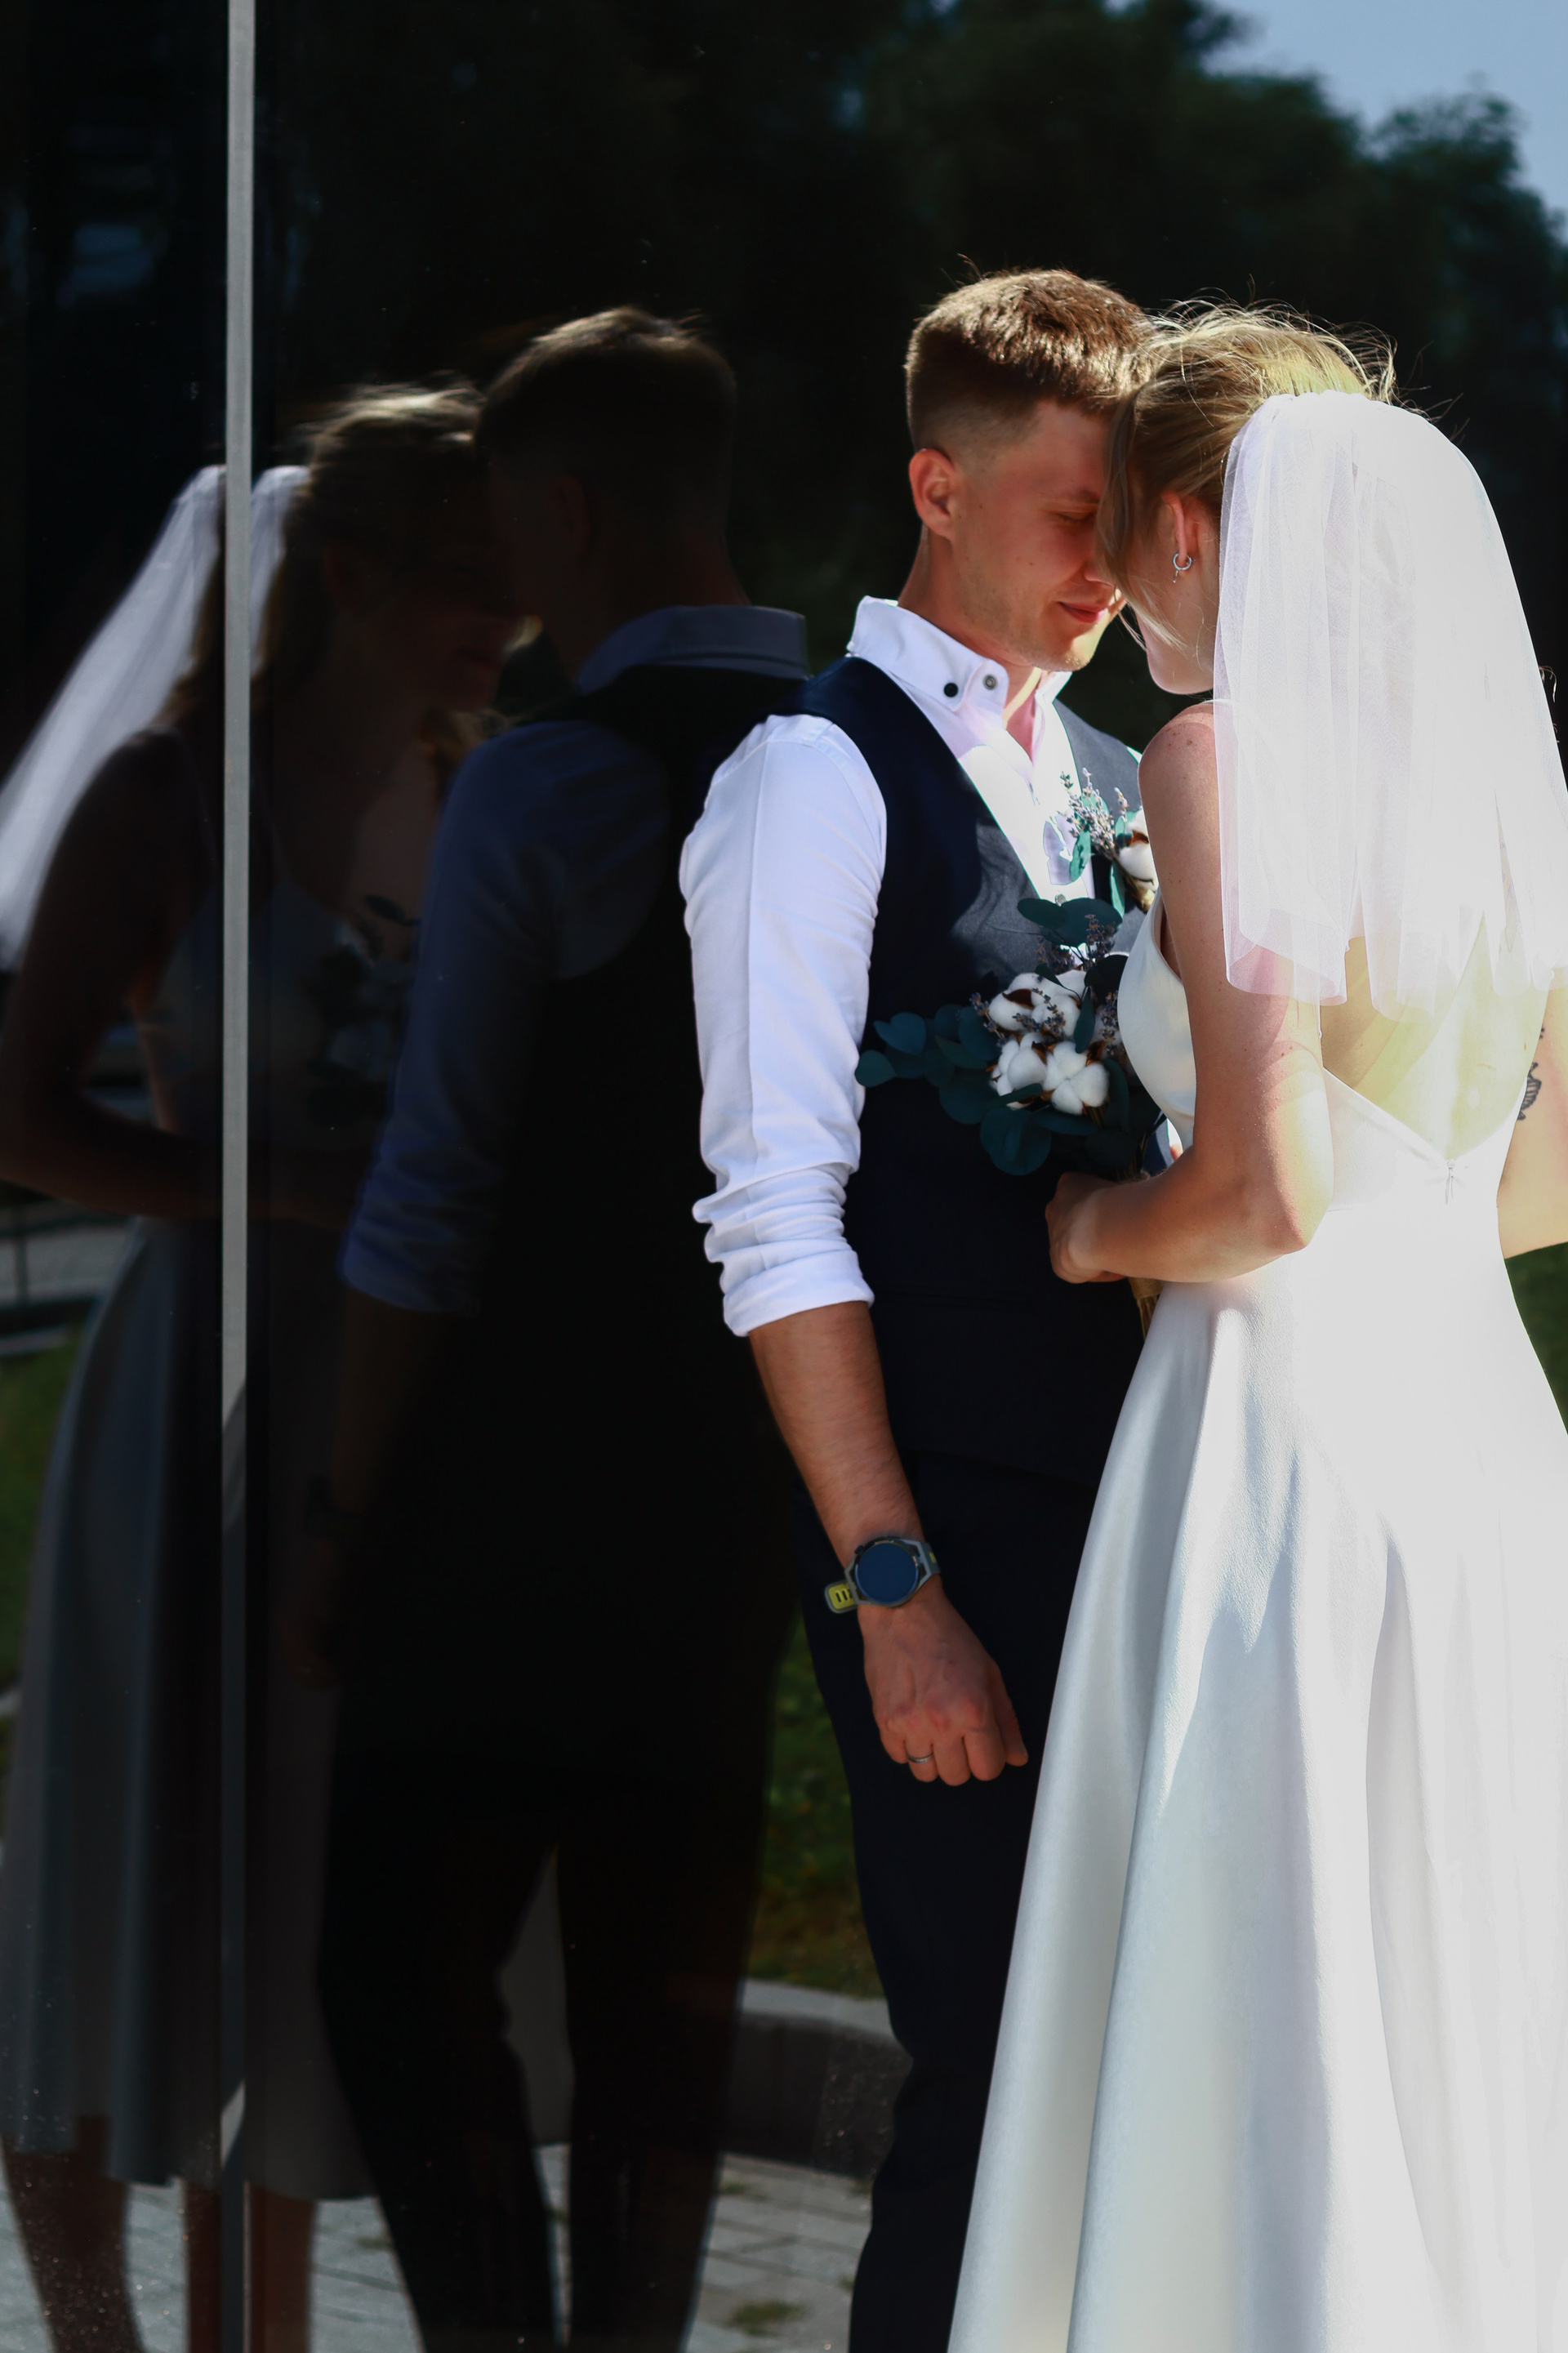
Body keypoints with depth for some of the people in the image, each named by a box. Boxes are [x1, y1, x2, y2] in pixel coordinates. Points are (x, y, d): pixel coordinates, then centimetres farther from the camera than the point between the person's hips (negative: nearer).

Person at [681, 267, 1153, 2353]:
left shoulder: (1118, 788, 16)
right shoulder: (820, 779, -5)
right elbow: (778, 1222, -11)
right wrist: (895, 1593, -16)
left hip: (1139, 1500, 6)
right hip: (955, 1531, -6)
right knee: (996, 2065, -5)